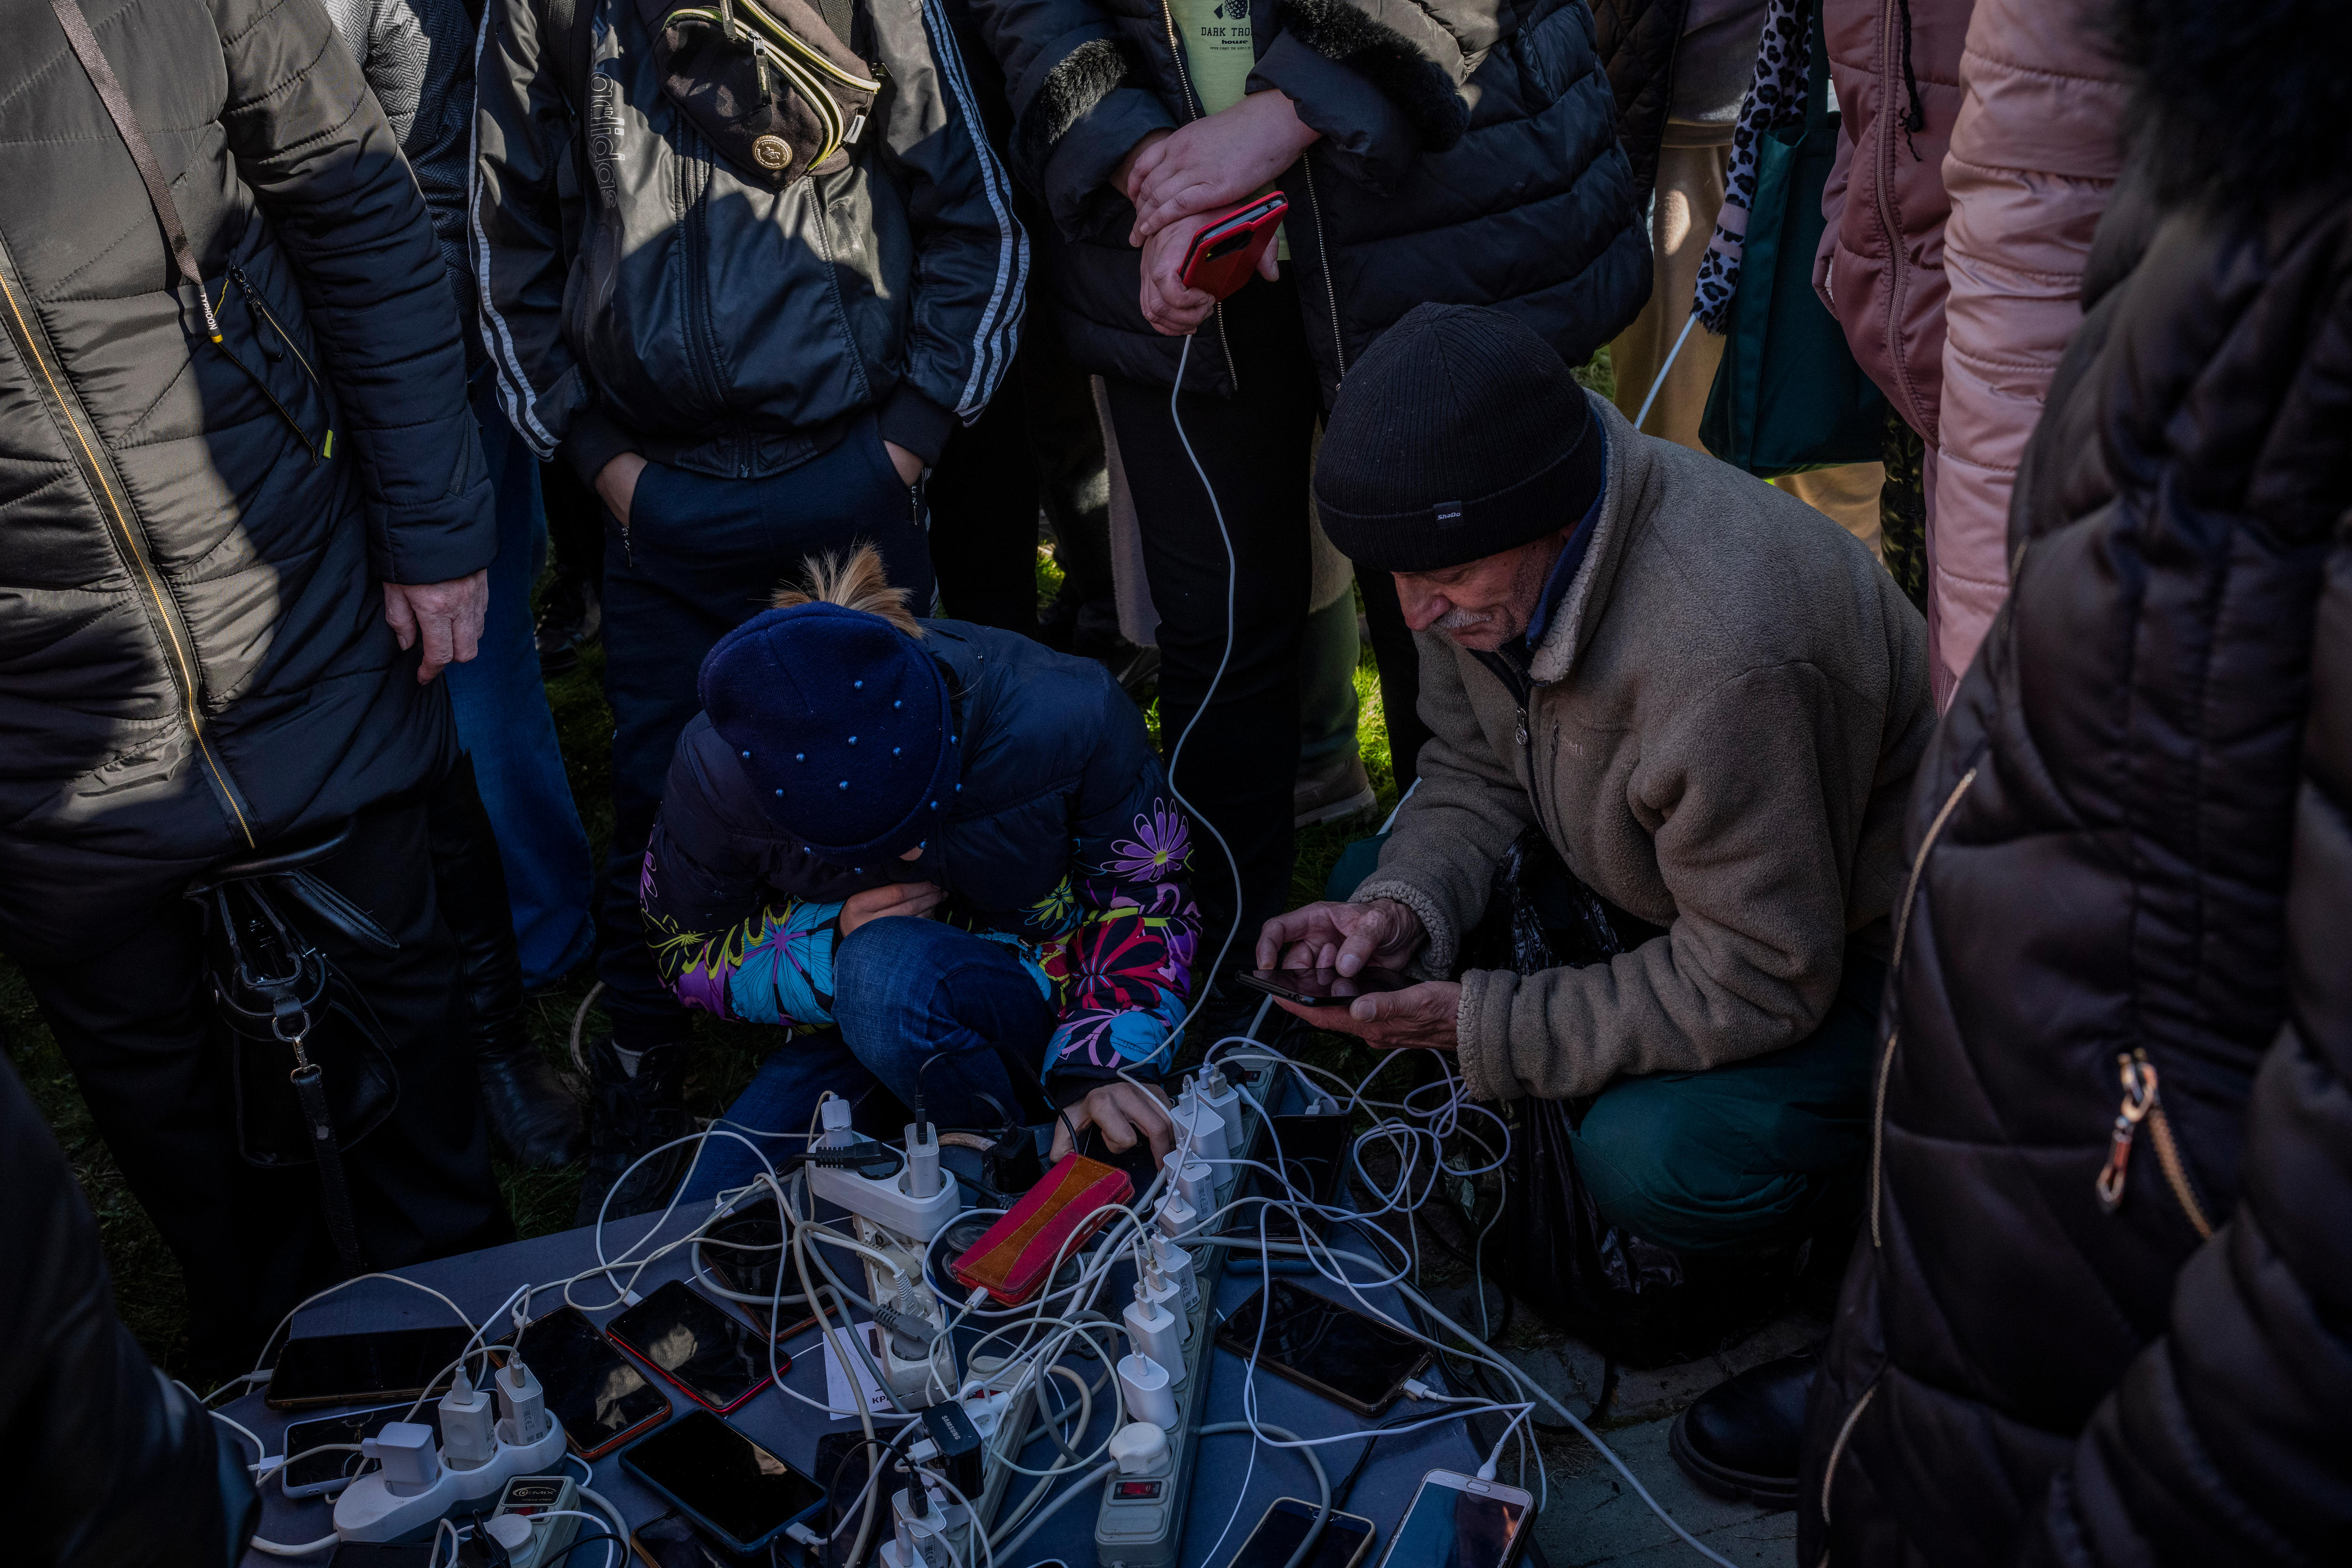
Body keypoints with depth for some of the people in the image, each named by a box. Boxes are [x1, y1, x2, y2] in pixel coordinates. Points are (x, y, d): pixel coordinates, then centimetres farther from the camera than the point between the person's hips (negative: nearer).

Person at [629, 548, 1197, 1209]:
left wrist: (1105, 1062, -28)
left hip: (1046, 994, -2)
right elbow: (690, 951, -2)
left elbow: (1146, 896, -12)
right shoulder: (718, 774, -19)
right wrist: (831, 948, -22)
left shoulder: (1067, 718, -26)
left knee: (891, 976, -36)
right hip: (862, 1026, 2)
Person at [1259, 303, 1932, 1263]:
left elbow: (1758, 983, -31)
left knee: (1650, 1163, -30)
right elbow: (1474, 775, 0)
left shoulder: (1724, 656, -41)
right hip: (1667, 893, 8)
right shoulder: (1488, 542, -15)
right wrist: (1401, 906, -21)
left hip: (1858, 942, -7)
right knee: (1372, 894, -6)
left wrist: (1480, 1028, -29)